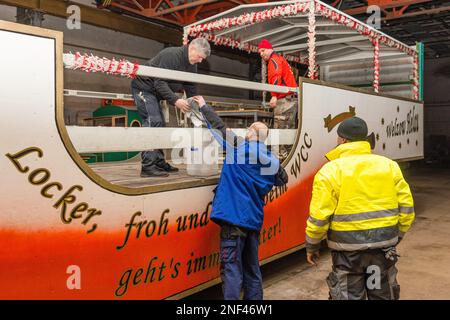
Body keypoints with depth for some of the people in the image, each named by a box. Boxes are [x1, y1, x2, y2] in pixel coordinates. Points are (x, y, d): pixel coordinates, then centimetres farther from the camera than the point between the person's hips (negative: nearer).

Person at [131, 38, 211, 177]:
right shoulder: (171, 55, -23)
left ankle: (159, 162, 13)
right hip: (143, 87, -10)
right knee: (152, 122, -19)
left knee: (160, 125, 8)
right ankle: (148, 166, -21)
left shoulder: (191, 65, 6)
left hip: (154, 92, 10)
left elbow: (191, 88, 7)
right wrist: (175, 100, -35)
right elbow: (159, 82, -28)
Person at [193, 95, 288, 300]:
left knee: (231, 268, -4)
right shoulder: (272, 161, 7)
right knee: (252, 268, 17)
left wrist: (203, 106, 12)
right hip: (255, 220, 7)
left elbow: (219, 126, -2)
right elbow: (282, 180, 23)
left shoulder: (239, 148, -9)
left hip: (234, 217, -6)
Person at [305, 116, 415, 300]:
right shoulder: (389, 165, 3)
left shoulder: (330, 171, -11)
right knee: (383, 295, 22)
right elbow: (406, 207, 4)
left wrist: (312, 246, 1)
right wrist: (396, 237, 17)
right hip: (384, 245, 4)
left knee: (349, 296, 11)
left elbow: (319, 217, -14)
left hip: (349, 248, -4)